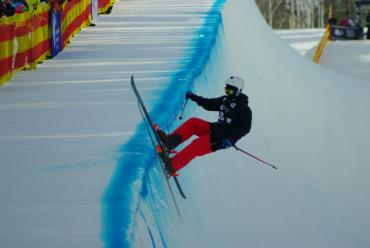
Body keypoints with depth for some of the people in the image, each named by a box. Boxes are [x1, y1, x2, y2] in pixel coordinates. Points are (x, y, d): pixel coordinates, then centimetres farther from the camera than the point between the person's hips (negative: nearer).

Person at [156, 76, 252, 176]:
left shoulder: (244, 109, -14)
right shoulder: (225, 100, 11)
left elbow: (245, 127, -21)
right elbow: (210, 104, 22)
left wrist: (231, 139, -32)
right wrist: (194, 97, 9)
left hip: (224, 138, -9)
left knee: (197, 144, -25)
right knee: (193, 122, -6)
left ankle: (171, 165, -29)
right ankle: (170, 141, -23)